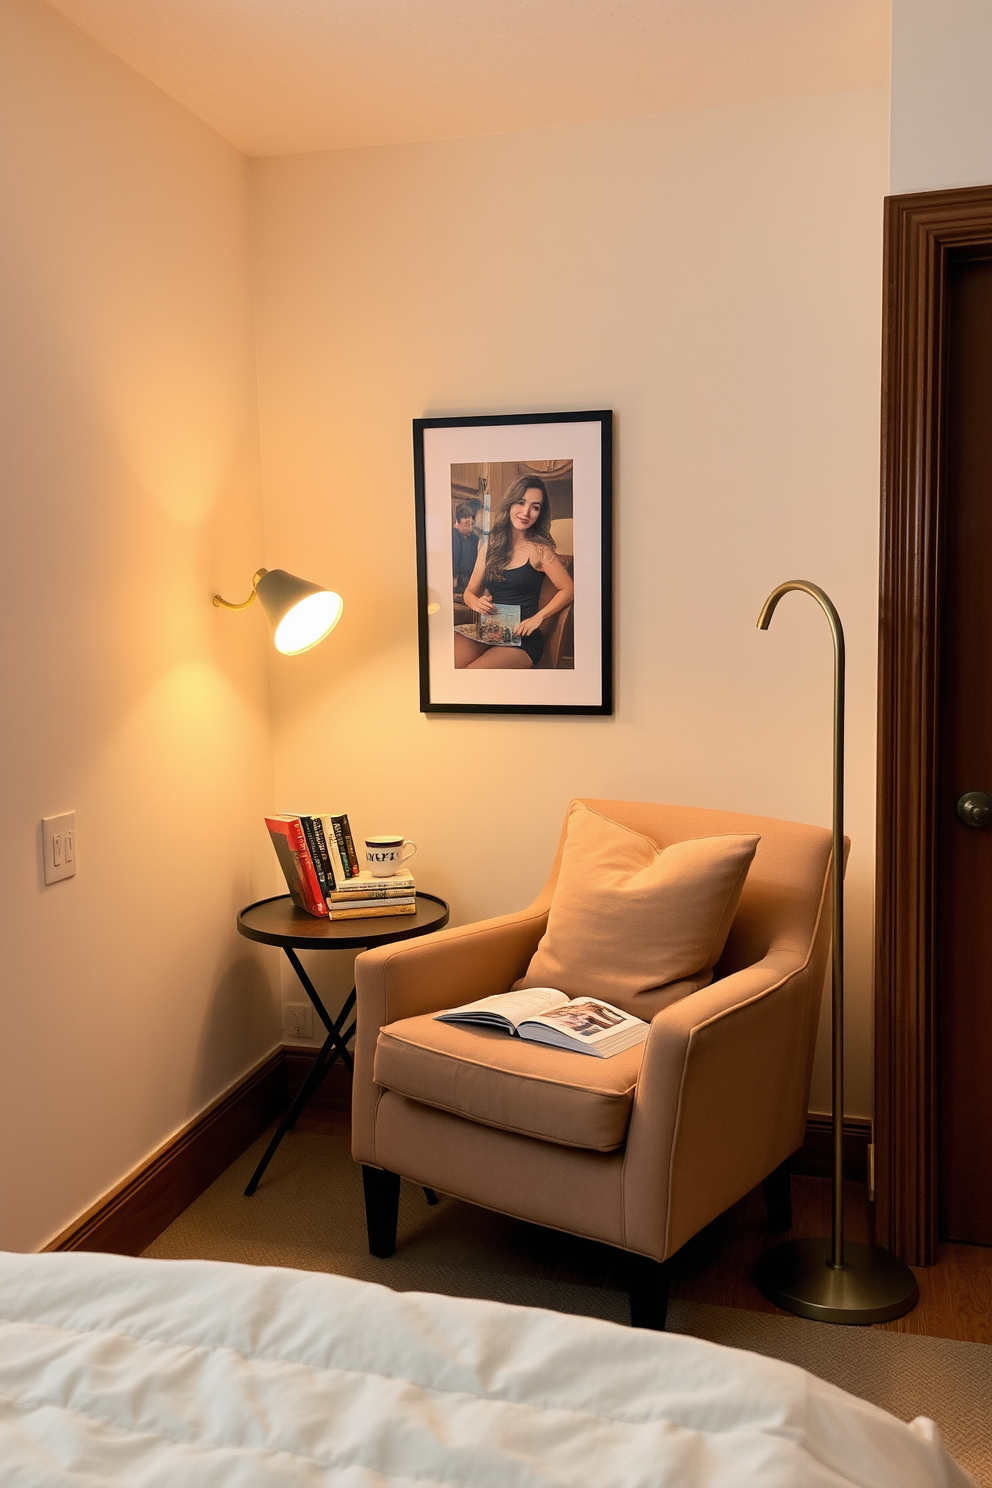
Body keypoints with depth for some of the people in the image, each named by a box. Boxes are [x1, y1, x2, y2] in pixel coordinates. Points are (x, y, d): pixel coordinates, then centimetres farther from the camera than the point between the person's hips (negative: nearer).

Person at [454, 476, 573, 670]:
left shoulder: (539, 550, -3)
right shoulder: (489, 547, 11)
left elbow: (567, 590, -4)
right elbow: (470, 592, 18)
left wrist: (537, 618, -14)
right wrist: (477, 603, -5)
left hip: (522, 640, -3)